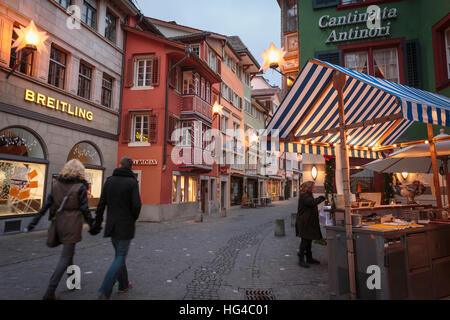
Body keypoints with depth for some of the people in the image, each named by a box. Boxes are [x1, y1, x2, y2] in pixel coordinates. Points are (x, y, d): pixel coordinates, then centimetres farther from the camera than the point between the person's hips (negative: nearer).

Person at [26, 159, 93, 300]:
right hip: (73, 224, -6)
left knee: (68, 253, 23)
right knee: (65, 257, 2)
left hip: (60, 222, 6)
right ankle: (50, 292, 0)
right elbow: (84, 209, -10)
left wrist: (33, 222, 8)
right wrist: (92, 225, 2)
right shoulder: (80, 186, -12)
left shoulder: (56, 184, 3)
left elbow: (47, 204, 2)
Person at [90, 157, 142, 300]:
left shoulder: (109, 180, 4)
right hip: (125, 226, -5)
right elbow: (136, 205, -18)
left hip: (111, 226, 6)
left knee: (119, 255, 20)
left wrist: (97, 224, 7)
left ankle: (123, 285, 30)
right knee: (120, 258, 2)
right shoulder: (132, 182, -11)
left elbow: (101, 204, 2)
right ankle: (105, 291, -7)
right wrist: (134, 219, 2)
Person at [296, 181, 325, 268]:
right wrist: (321, 198, -15)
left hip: (309, 221, 10)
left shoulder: (308, 195, 18)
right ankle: (301, 259, -1)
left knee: (309, 240, 15)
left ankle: (309, 258, 24)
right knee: (305, 240, -7)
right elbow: (312, 202, -30)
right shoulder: (304, 196, -16)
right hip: (304, 222, -10)